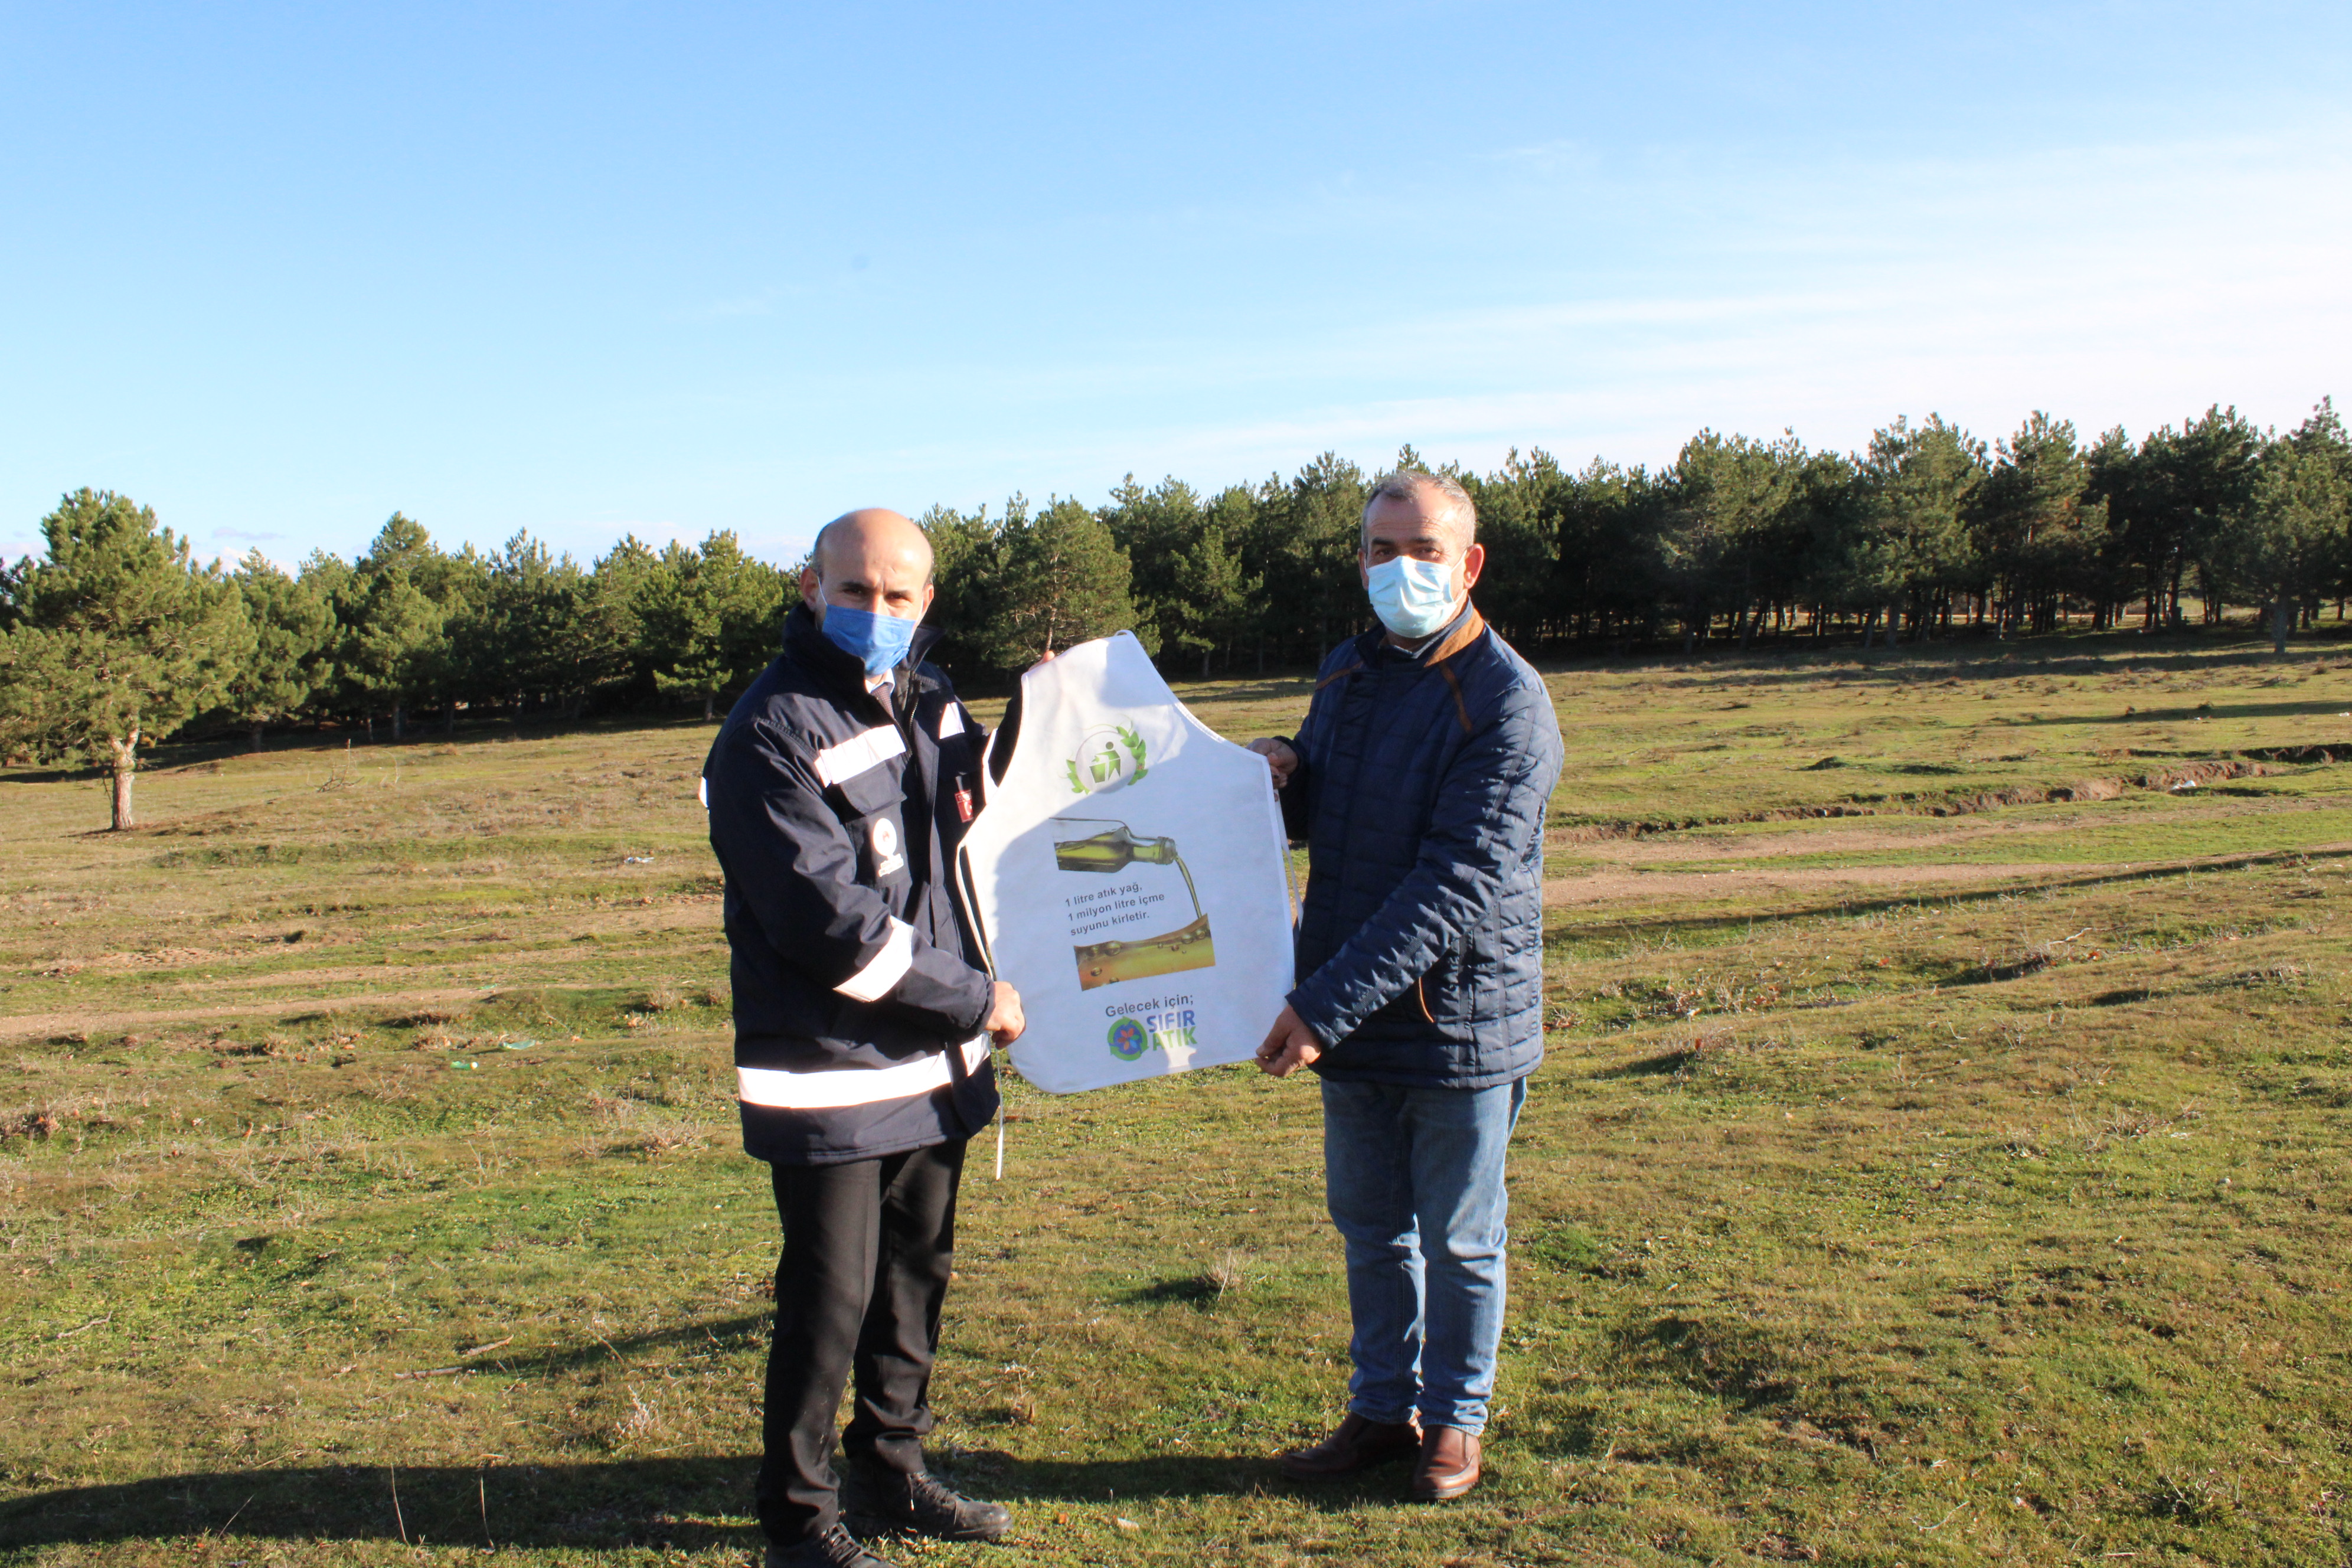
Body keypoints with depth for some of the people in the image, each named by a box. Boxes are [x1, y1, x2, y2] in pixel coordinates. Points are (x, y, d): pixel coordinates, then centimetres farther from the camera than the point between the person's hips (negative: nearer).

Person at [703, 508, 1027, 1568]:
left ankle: (890, 1476, 37)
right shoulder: (771, 736, -16)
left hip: (933, 1065, 8)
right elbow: (830, 923, -22)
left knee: (915, 1278, 19)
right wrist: (975, 1002, -14)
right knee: (829, 1302, 3)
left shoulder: (931, 704, 8)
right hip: (830, 1076, -7)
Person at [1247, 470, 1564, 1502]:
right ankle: (1383, 1410, 37)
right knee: (1369, 1227, 19)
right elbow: (1314, 818, 20)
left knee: (1459, 1243, 12)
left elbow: (1457, 889, -25)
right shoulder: (1347, 673, 6)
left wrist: (1324, 1005, -29)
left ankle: (1453, 1422, 32)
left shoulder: (1506, 703, -18)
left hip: (1461, 1024, -6)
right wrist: (1279, 772, -5)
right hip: (1355, 1023, 6)